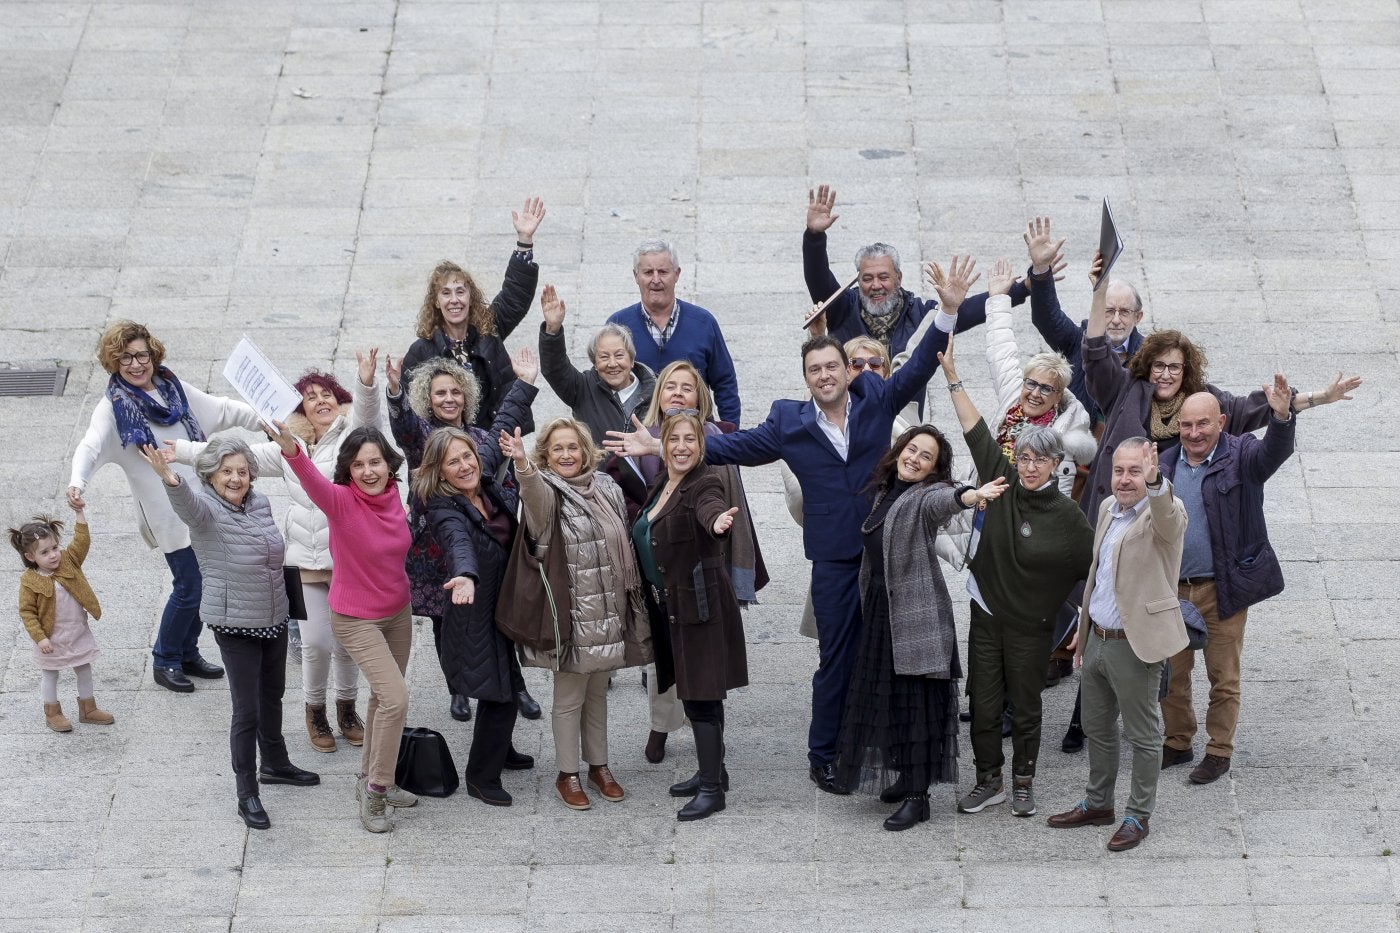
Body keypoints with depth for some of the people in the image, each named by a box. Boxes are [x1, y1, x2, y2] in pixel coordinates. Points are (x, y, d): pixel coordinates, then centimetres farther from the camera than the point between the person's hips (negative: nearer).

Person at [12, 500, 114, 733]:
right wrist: (40, 638, -21)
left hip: (78, 633, 4)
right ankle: (52, 713, 28)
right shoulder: (30, 582, -19)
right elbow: (27, 612, -16)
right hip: (52, 638, -4)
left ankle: (88, 709, 31)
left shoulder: (68, 562, -7)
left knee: (84, 670, 15)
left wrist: (79, 513, -22)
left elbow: (82, 541, -13)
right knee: (50, 675, 13)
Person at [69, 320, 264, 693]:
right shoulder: (113, 407, -8)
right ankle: (165, 662, 11)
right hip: (168, 511, -6)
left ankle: (188, 654, 28)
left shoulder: (172, 389, 9)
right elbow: (91, 446, -22)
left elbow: (221, 409, 18)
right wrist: (77, 481, -42)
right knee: (188, 586, -7)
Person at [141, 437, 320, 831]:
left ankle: (275, 764, 45)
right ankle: (247, 795, 7)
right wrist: (170, 480, -67)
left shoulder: (260, 503, 0)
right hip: (236, 625, -7)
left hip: (274, 618, 7)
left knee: (273, 696, 24)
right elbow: (187, 503, -45)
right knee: (247, 710, -4)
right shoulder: (205, 510, -20)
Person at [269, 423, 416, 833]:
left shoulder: (392, 495, -8)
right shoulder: (342, 500, -25)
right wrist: (293, 452, -66)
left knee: (384, 697, 18)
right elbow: (315, 484, -48)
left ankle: (371, 780, 37)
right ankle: (376, 789, 1)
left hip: (398, 611, 6)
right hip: (357, 619, -6)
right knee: (396, 697, -16)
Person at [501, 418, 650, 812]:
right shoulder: (547, 492, -9)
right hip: (571, 614, -5)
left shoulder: (606, 489, 6)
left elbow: (624, 545, 15)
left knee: (597, 693, 18)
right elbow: (534, 495, -36)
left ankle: (599, 765, 30)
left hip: (608, 613, 5)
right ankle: (567, 775, 15)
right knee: (569, 698, 3)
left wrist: (631, 599, 14)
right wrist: (522, 465, -57)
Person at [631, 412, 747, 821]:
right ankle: (712, 772, 29)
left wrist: (718, 521, -63)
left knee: (701, 697, -7)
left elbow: (710, 506, -41)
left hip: (700, 606, -9)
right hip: (671, 606, 9)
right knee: (698, 693, 18)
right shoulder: (662, 484, 10)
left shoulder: (704, 483, -17)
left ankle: (712, 788, -1)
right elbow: (647, 538, 22)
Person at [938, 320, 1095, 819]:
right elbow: (976, 430, -7)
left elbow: (1094, 567, -5)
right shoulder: (1000, 481, -5)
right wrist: (952, 376, -10)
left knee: (1026, 708, 9)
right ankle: (989, 781, 23)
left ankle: (1023, 782, 26)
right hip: (986, 615, 3)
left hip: (1030, 625, -3)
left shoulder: (1066, 515, -12)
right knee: (983, 704, 8)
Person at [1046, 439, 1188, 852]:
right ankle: (1098, 803, 35)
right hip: (1098, 638, 8)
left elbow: (1167, 518, -42)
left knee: (1142, 735, 5)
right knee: (1097, 728, 20)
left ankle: (1139, 816, 17)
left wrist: (1154, 481, -62)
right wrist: (1084, 630, 21)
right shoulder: (1108, 509, 9)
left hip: (1135, 644, -8)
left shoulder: (1165, 512, -15)